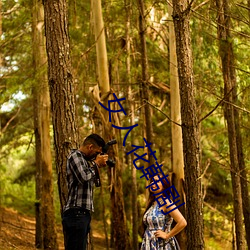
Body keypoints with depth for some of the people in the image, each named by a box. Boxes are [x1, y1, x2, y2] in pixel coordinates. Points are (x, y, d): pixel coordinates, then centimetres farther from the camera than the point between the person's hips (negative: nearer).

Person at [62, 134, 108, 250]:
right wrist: (96, 164, -5)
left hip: (83, 214, 10)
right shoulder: (75, 156, -6)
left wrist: (96, 166, 14)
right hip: (76, 213, -10)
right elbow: (84, 177, -20)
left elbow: (90, 179, 26)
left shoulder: (84, 159, 22)